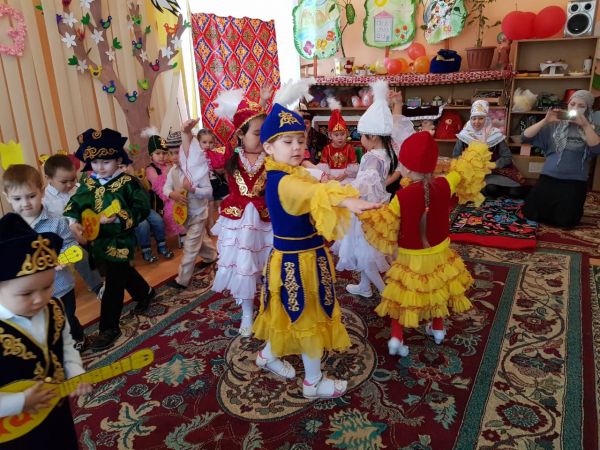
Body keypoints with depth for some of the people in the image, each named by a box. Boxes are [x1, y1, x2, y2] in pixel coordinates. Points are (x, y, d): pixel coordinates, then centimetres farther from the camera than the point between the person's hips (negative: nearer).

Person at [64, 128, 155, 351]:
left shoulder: (128, 182, -13)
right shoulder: (88, 184, 2)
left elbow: (142, 209, -17)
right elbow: (74, 206, -7)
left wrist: (119, 218, -30)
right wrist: (73, 222, -28)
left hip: (120, 240, -6)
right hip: (98, 241, 6)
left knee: (114, 283, -1)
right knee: (123, 273, 25)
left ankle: (109, 327, 11)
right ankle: (144, 292, 51)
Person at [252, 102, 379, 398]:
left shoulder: (286, 176, 7)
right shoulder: (283, 182, -27)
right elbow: (314, 193, -47)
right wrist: (348, 201, -62)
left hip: (295, 256, 10)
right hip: (298, 260, -10)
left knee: (293, 315, 26)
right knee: (309, 318, 7)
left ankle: (268, 355, 48)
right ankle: (313, 383, 26)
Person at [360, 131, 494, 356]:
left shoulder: (402, 196, -26)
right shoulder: (444, 185, -16)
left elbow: (385, 227, -20)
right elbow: (464, 171, 1)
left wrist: (365, 213, -12)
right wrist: (477, 150, 18)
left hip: (410, 257, -3)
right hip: (439, 253, 4)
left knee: (403, 294, 15)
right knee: (437, 290, 26)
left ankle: (397, 337, 11)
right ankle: (438, 328, 44)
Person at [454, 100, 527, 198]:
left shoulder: (495, 135, -3)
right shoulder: (464, 135, -2)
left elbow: (507, 157, -1)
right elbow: (455, 156, 4)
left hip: (493, 171, 1)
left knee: (517, 192, -21)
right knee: (491, 189, -30)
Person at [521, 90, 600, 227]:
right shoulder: (554, 126, 4)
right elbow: (525, 137, -4)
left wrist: (585, 125, -20)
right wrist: (545, 121, -14)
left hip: (575, 182, 0)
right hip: (548, 178, 0)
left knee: (563, 221, -8)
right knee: (530, 213, -6)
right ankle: (552, 204, 26)